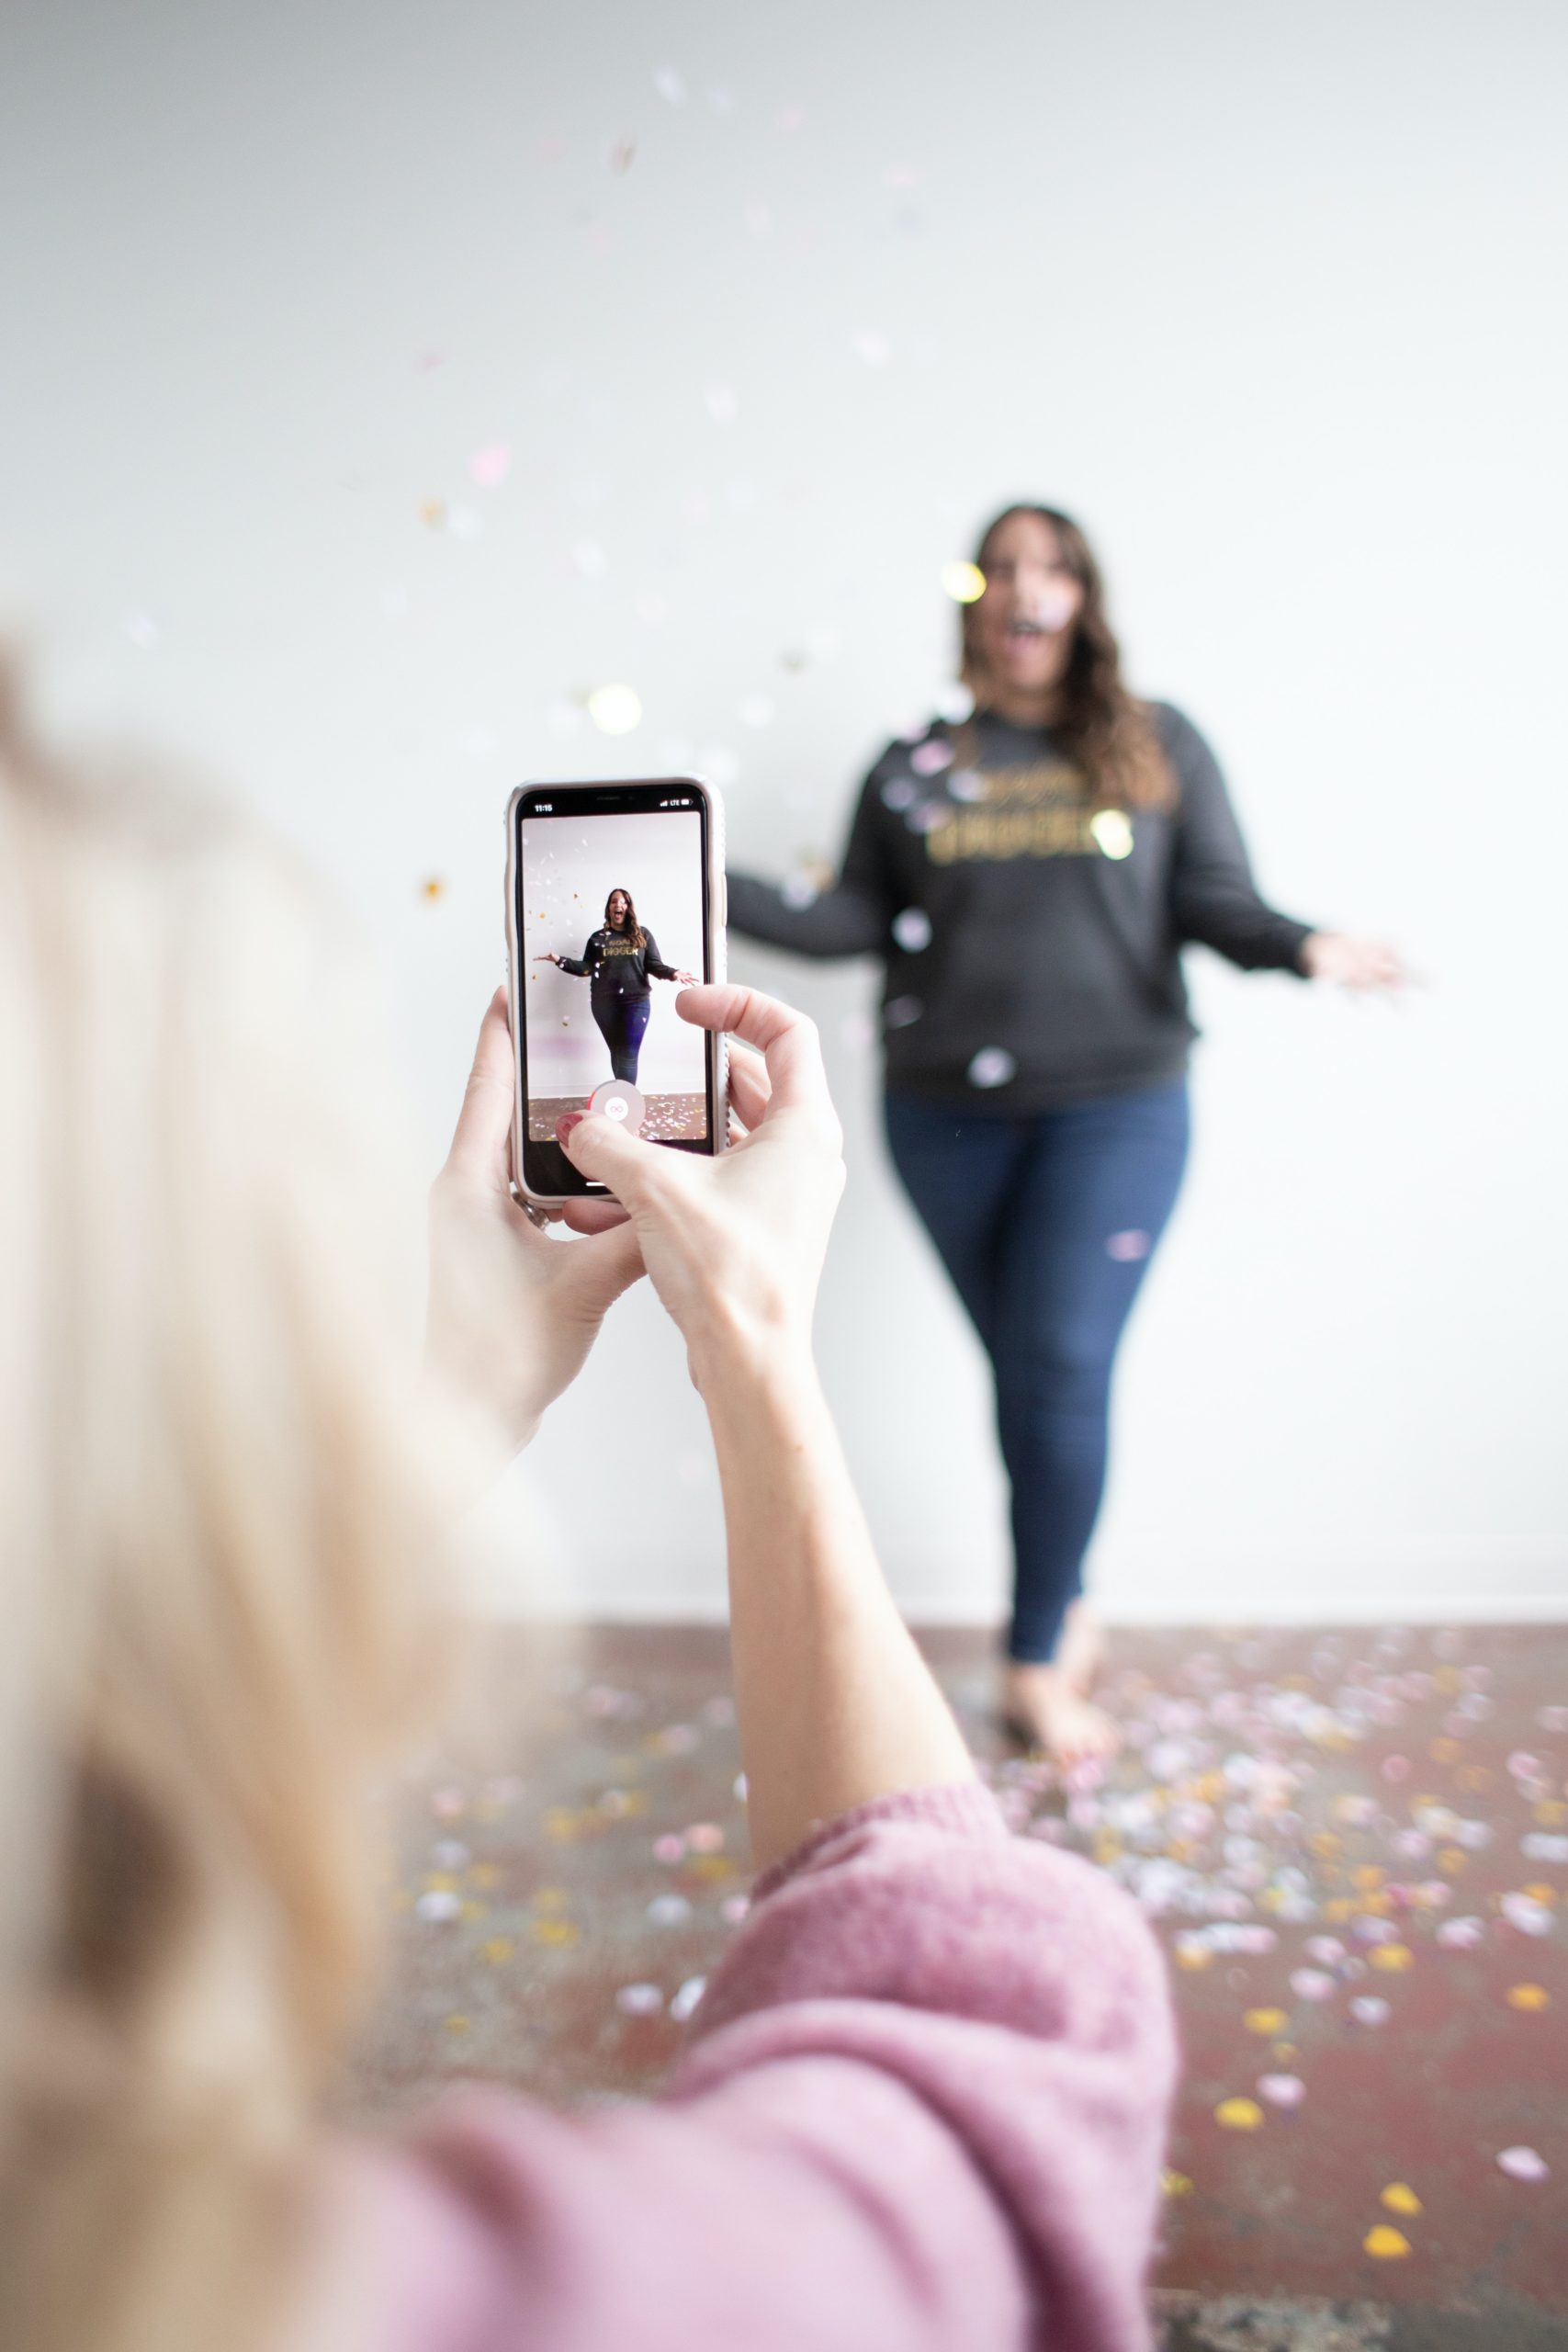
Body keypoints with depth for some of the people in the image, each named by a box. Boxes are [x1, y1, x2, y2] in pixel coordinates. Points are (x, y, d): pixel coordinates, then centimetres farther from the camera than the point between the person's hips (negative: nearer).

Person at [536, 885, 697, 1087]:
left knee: (628, 1055, -7)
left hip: (636, 1002, -2)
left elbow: (654, 966, 2)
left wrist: (673, 973, -17)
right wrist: (559, 960, -5)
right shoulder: (598, 938, 11)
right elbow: (587, 968, 6)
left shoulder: (643, 935, 7)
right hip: (604, 1002, 2)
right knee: (616, 1052, 7)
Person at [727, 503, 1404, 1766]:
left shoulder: (1160, 746, 5)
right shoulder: (914, 766, 9)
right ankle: (1066, 1598, 31)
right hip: (946, 1116, 2)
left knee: (1065, 1373, -7)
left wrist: (1301, 945, -20)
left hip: (1113, 1108, -2)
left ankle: (1037, 1661, 7)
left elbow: (1216, 900, 0)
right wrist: (717, 892, -7)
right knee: (1024, 1370, 11)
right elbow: (857, 919, 5)